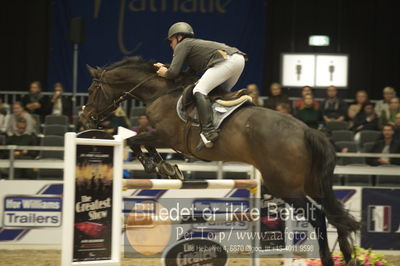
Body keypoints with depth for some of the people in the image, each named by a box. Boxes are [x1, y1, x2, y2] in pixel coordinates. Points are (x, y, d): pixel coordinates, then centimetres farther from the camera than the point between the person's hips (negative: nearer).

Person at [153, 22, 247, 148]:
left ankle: (208, 130, -32)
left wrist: (164, 73, 20)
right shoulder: (195, 44, 36)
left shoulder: (182, 45, 9)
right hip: (239, 58, 10)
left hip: (226, 60, -10)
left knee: (199, 90, -15)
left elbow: (173, 73, -2)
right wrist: (164, 67, 33)